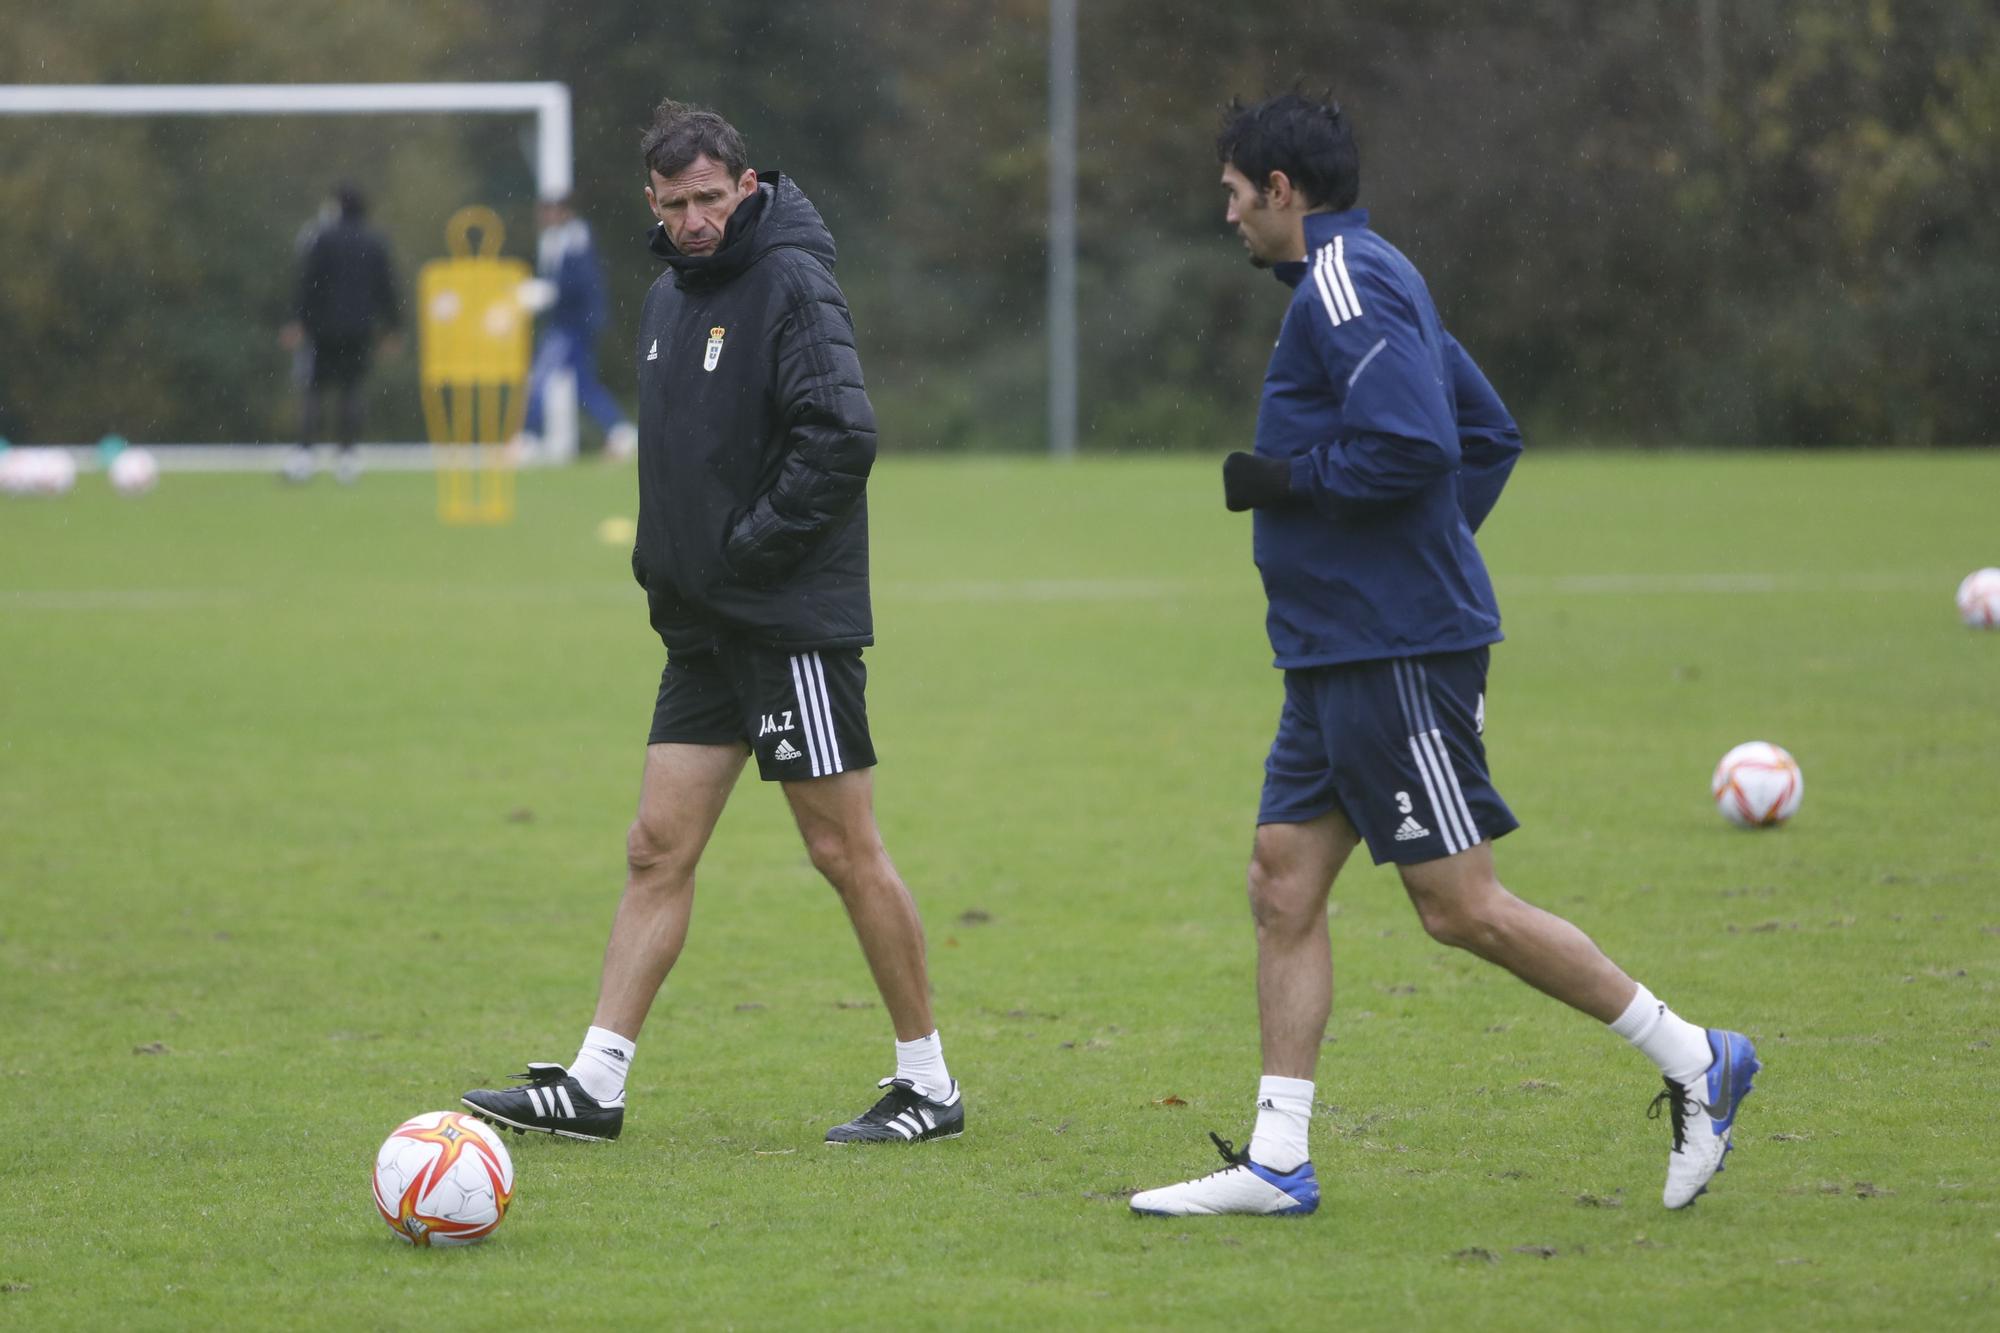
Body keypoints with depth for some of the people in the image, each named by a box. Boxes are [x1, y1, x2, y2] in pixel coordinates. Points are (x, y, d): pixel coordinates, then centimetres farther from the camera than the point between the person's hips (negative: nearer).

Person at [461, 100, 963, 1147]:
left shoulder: (791, 285, -13)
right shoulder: (669, 296, 14)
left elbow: (842, 436, -23)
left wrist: (747, 549, -19)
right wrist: (664, 558, 11)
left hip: (794, 620, -8)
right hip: (705, 625, 8)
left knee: (845, 854, -2)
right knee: (658, 850, 5)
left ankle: (928, 1084, 8)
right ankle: (593, 1085, 5)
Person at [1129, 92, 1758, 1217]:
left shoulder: (1344, 286, -14)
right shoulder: (1377, 276, 18)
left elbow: (1415, 448, -26)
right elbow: (1489, 433, 23)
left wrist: (1287, 480, -14)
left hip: (1396, 654, -10)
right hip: (1343, 651, 10)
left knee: (1461, 906, -6)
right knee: (1284, 883, 6)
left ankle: (1693, 1061, 3)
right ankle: (1277, 1161, 5)